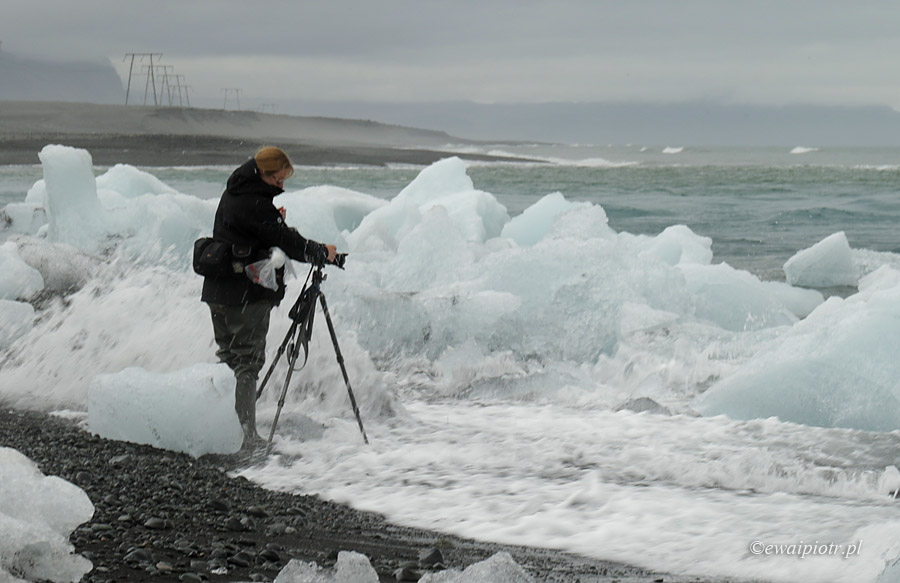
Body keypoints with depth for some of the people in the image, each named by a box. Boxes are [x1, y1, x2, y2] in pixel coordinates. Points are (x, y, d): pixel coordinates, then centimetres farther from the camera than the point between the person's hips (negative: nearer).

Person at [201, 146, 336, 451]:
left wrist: (276, 221, 2)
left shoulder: (232, 194, 13)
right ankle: (246, 435, -5)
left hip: (218, 292, 10)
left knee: (227, 358, 14)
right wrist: (323, 252, -5)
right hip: (248, 295, -10)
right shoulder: (255, 204, -18)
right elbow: (287, 242, -18)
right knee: (248, 363, -6)